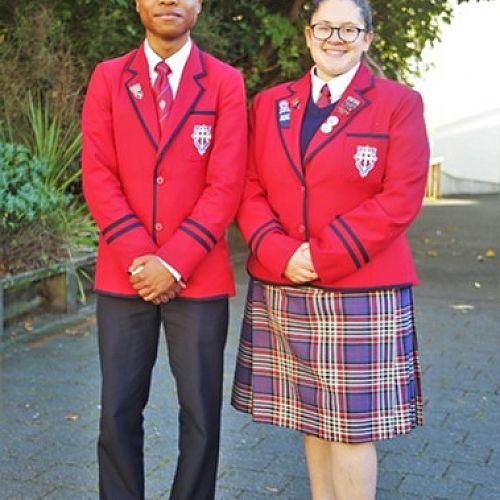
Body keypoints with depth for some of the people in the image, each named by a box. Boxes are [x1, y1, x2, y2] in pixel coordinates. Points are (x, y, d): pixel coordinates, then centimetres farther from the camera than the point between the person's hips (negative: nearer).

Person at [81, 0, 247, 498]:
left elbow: (226, 183, -6)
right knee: (118, 414, 7)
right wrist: (138, 255, -13)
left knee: (200, 414, 6)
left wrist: (174, 261, -14)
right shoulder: (107, 78, 7)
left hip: (199, 276, -1)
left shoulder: (225, 82, 2)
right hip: (123, 274, 1)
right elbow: (98, 175, -1)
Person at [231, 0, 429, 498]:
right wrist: (281, 253, -12)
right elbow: (249, 189, 6)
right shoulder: (269, 104, 11)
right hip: (280, 291, 4)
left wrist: (322, 257, -16)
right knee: (311, 418, 12)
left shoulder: (399, 103, 0)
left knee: (352, 424, 0)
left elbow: (400, 198, -9)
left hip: (360, 293, -3)